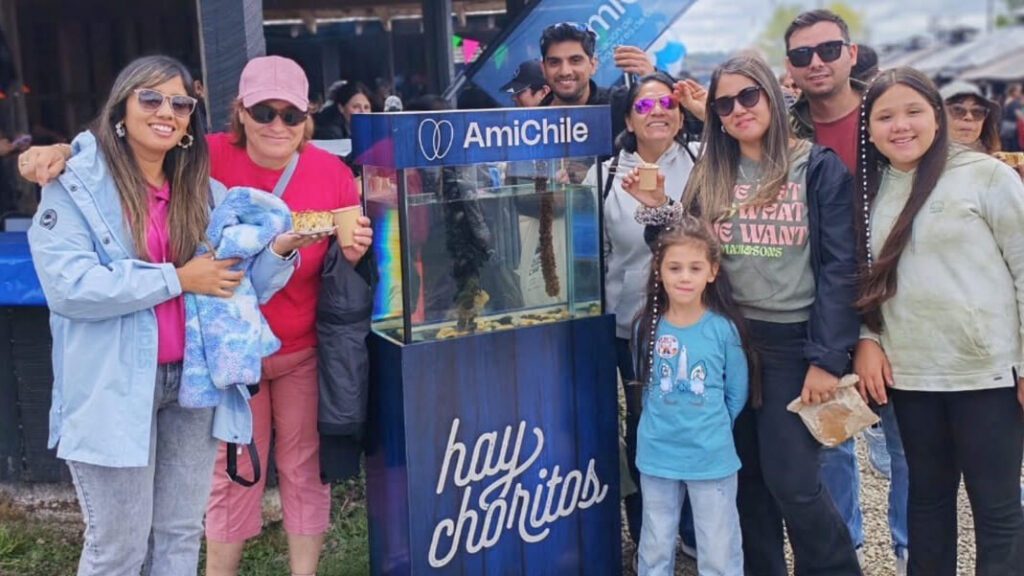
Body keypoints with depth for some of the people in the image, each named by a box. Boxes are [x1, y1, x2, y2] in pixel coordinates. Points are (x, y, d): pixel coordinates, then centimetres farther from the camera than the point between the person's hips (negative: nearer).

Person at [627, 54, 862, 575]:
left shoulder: (819, 167, -2)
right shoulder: (709, 176, 9)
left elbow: (839, 268, -8)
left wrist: (827, 358, -14)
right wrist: (659, 209, -7)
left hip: (793, 342, -4)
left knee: (791, 480, -5)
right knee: (747, 477, 10)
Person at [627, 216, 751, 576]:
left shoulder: (723, 328, -12)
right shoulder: (647, 327, -5)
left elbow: (737, 394, -1)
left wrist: (711, 430, 3)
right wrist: (665, 424, 5)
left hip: (712, 459, -2)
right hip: (657, 457, 2)